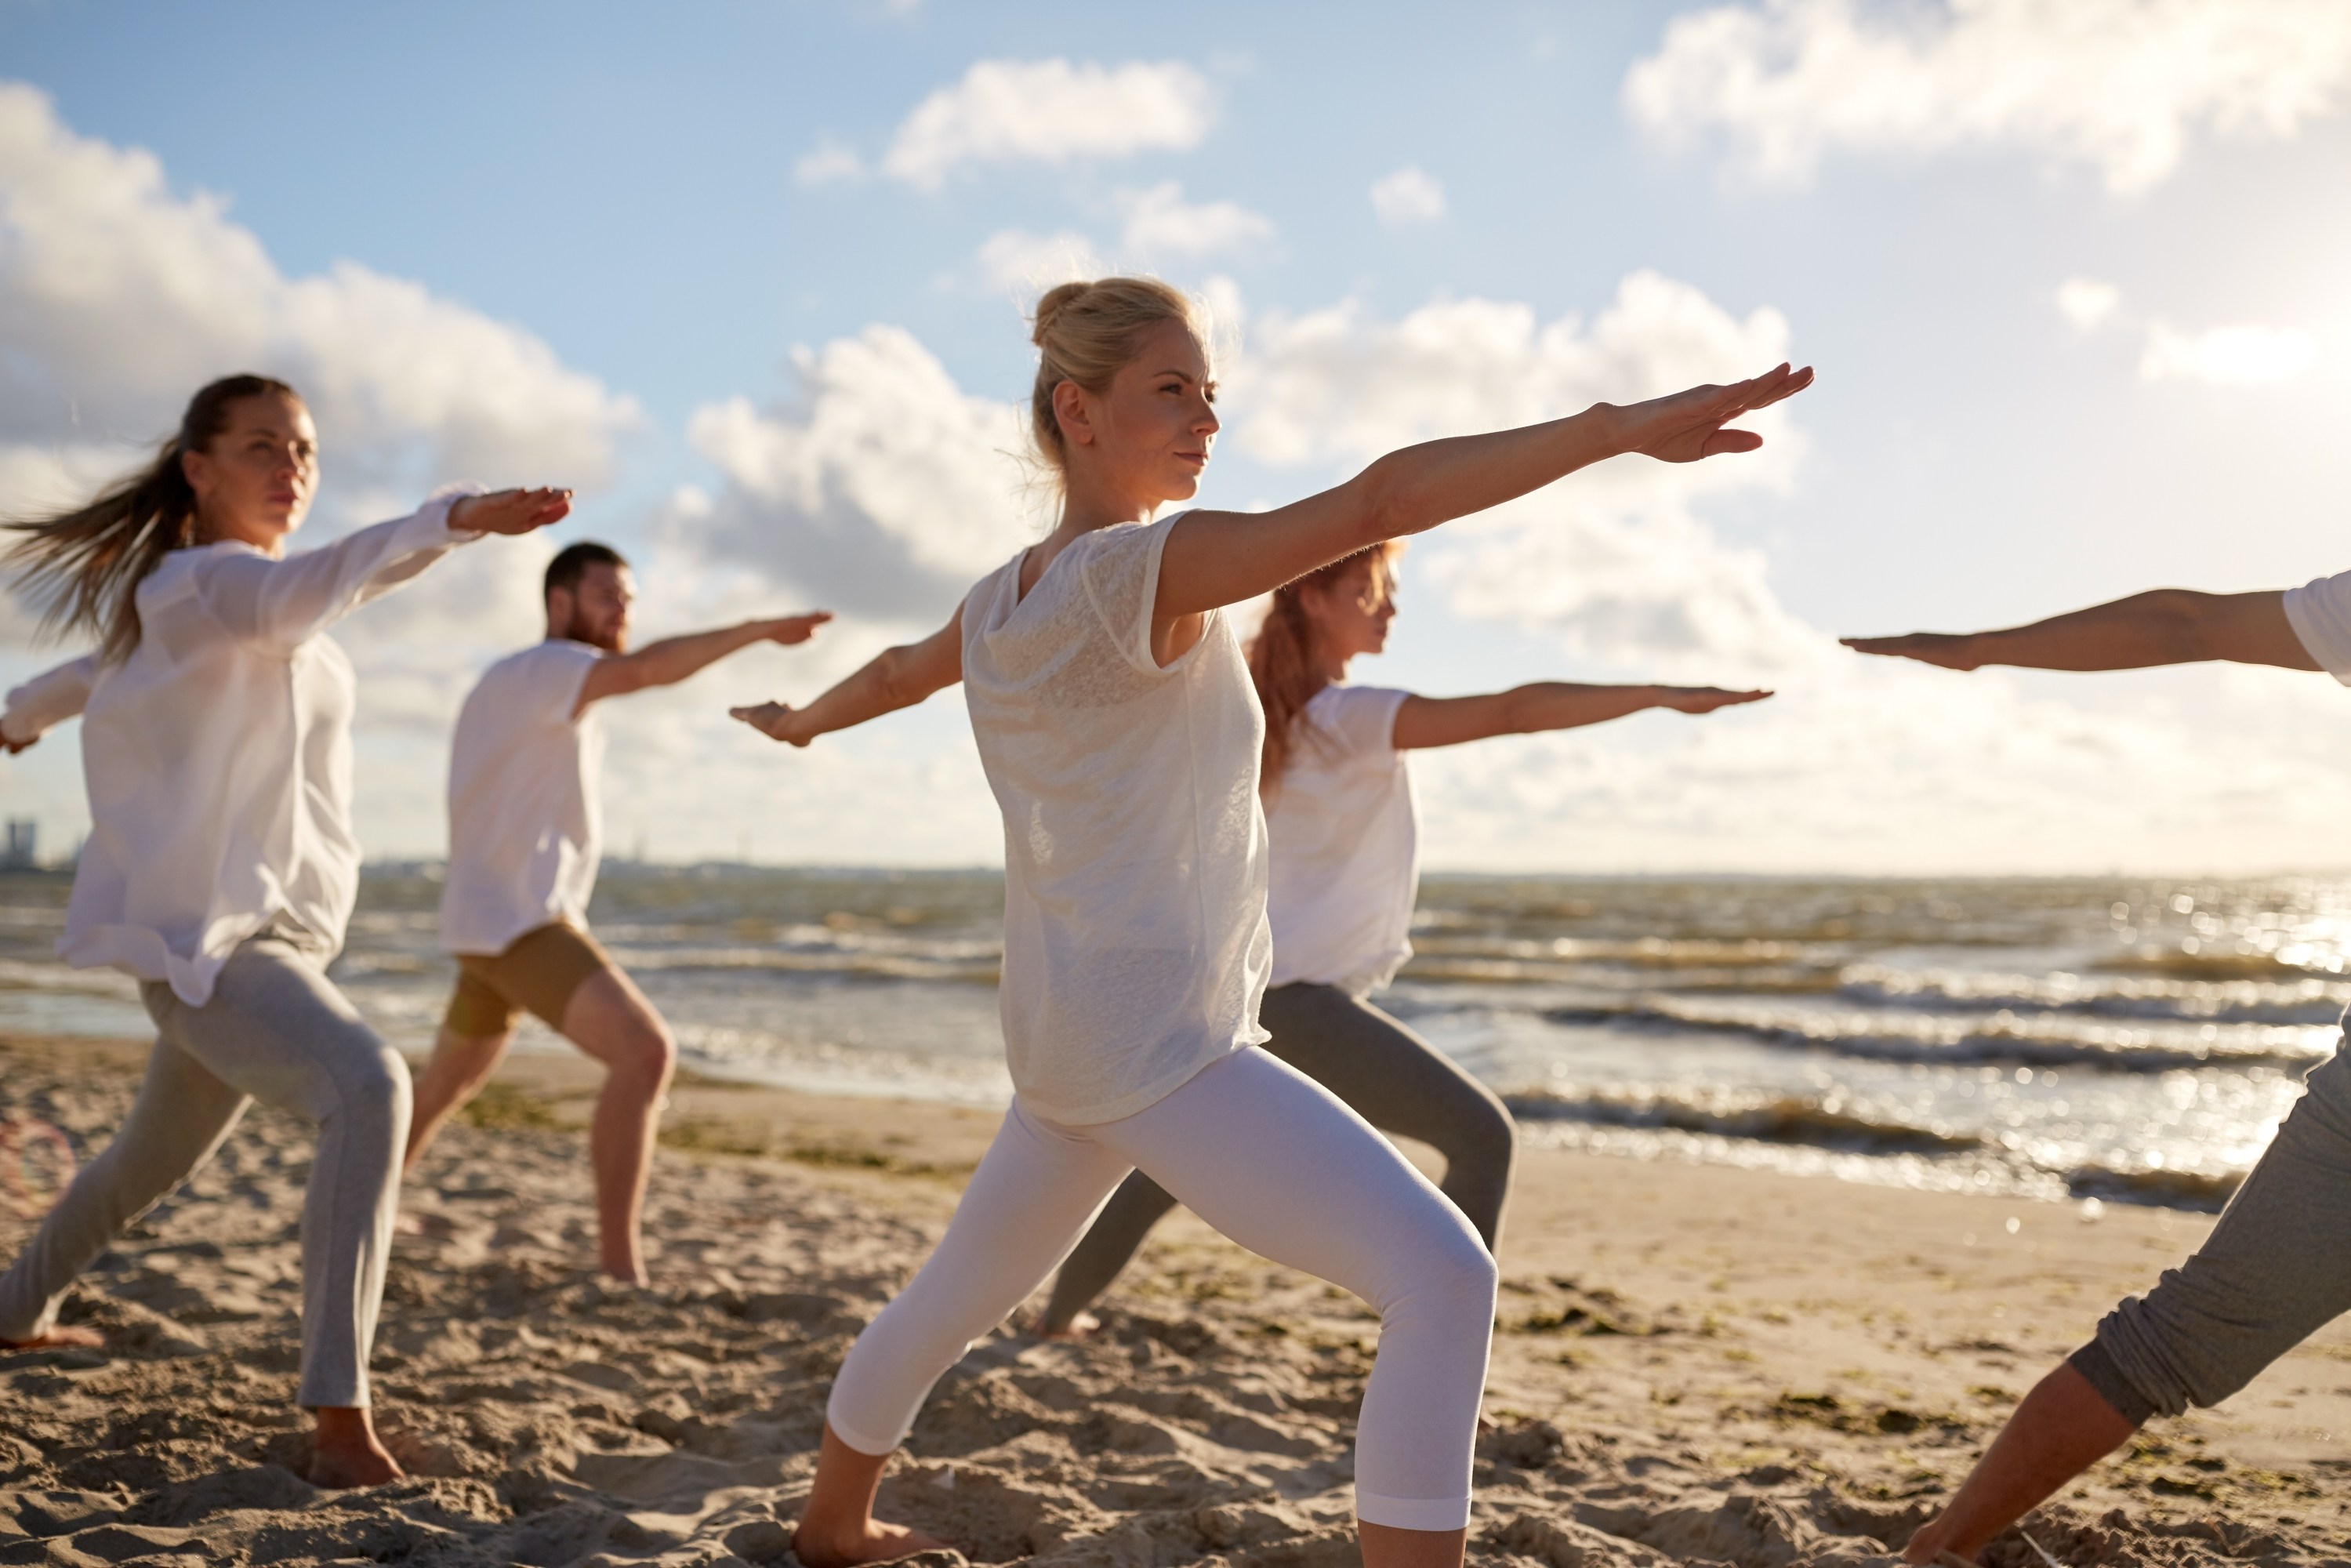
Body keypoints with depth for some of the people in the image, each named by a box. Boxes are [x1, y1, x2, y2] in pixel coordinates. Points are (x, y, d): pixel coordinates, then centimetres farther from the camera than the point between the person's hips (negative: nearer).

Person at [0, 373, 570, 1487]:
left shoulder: (188, 602, 16)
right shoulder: (206, 581, -14)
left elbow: (91, 676, 35)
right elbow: (299, 593, -39)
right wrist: (454, 517, -53)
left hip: (259, 934, 11)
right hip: (206, 935, -11)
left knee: (162, 1154, 30)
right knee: (369, 1088, -33)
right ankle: (339, 1414, -35)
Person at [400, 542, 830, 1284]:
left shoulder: (562, 694, 19)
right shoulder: (541, 669, -13)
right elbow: (643, 669, -33)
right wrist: (759, 629, -33)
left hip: (505, 921, 11)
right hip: (514, 919, -11)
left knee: (449, 1082, 30)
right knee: (646, 1051, -25)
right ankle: (619, 1266, -25)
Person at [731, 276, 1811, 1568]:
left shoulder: (998, 601, 8)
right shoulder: (1144, 569, -17)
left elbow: (894, 673, 29)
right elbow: (1374, 503, -29)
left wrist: (801, 722, 51)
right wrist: (1621, 427, -35)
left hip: (1062, 1044, 10)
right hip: (1157, 1050, -10)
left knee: (961, 1293, 28)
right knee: (1443, 1278, -15)